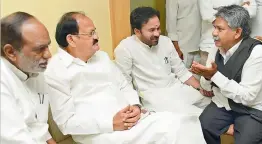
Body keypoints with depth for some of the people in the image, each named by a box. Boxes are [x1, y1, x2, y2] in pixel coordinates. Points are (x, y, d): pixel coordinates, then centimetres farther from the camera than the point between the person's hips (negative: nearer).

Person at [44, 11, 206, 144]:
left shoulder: (101, 56, 15)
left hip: (131, 118, 7)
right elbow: (66, 122, -11)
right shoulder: (55, 71, -6)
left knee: (181, 123, -15)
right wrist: (110, 123, -20)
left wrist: (135, 106, -5)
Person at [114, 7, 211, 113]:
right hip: (152, 95, -6)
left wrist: (200, 88, 2)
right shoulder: (124, 49, -12)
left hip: (177, 87, 7)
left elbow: (181, 71, 12)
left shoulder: (166, 41, 5)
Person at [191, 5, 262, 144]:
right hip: (222, 104, 5)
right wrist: (206, 76, -17)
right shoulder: (216, 48, -2)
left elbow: (247, 96, -24)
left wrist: (215, 75, -28)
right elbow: (208, 86, 6)